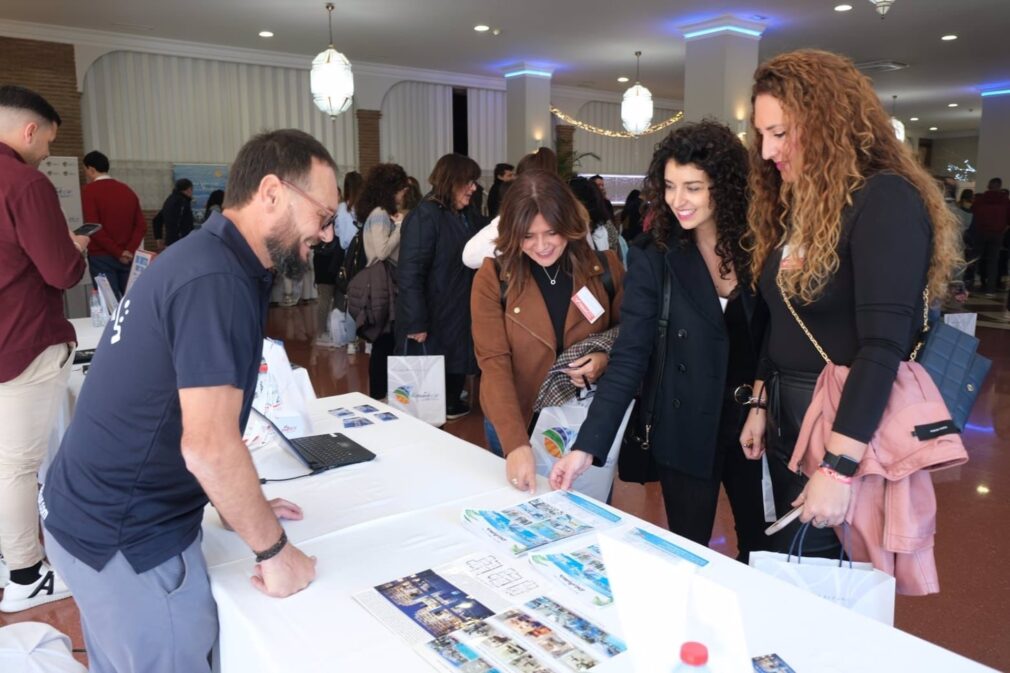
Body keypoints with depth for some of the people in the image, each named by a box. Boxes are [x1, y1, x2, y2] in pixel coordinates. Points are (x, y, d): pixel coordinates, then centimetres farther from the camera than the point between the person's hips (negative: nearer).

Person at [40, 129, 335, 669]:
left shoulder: (205, 256, 7)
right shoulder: (215, 280, -24)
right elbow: (209, 447, -28)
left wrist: (239, 508, 14)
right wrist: (274, 550, -17)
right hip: (130, 542, -9)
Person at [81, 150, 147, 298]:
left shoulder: (90, 190, -5)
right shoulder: (127, 190, 11)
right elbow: (141, 225, 4)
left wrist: (118, 253, -11)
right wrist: (129, 250, -5)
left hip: (102, 257, -5)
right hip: (127, 257, 5)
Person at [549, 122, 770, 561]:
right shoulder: (653, 257, -11)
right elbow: (629, 359, -14)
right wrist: (587, 447, -21)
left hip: (753, 422, 3)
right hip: (688, 431, -2)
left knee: (763, 550, 16)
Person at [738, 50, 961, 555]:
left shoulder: (884, 200, -17)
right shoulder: (795, 205, 9)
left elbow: (883, 344, -24)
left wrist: (838, 468, -27)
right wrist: (759, 404, 10)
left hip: (850, 425, -8)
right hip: (788, 415, 8)